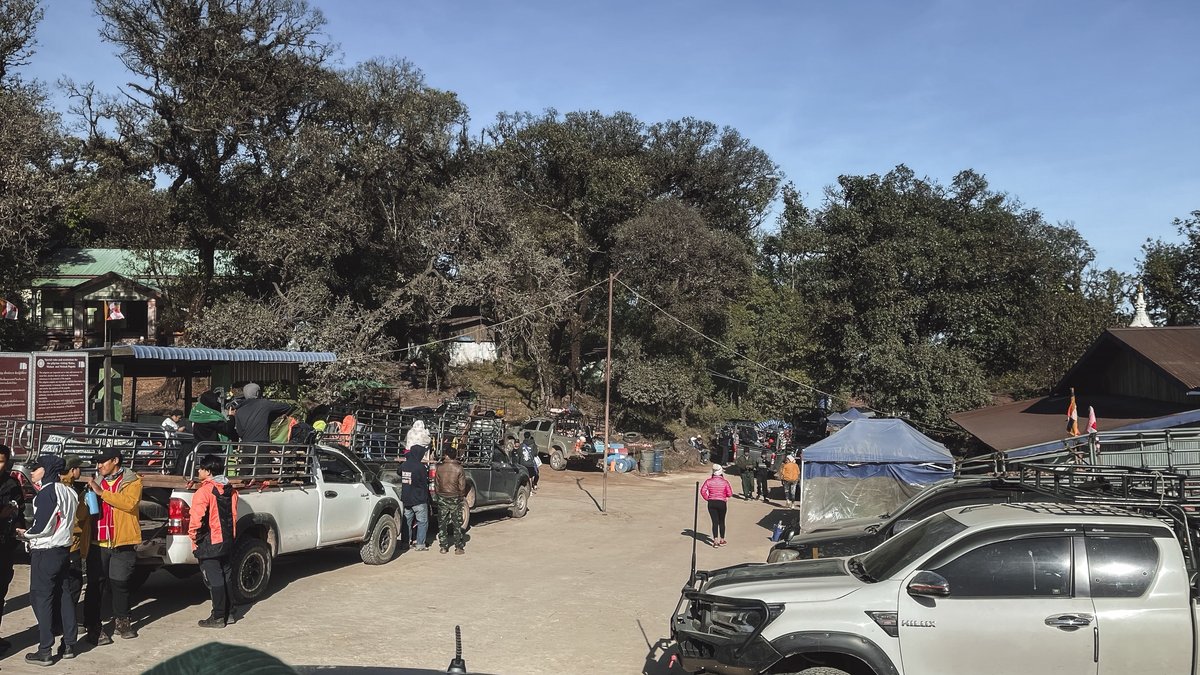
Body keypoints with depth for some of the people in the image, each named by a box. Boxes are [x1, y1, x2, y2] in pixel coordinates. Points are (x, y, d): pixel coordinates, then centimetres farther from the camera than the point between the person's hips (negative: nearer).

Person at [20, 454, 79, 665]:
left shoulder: (47, 492, -16)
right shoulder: (68, 492, 10)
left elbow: (41, 526, -19)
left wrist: (25, 533, 0)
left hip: (45, 552, -9)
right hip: (64, 548, 9)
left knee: (40, 598, -2)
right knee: (63, 595, 13)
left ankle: (45, 651, 0)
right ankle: (69, 645, 18)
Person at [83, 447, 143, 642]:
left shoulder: (132, 481, -1)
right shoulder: (96, 482, 10)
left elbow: (130, 502, -20)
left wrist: (102, 492, -22)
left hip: (123, 543, -3)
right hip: (98, 543, 3)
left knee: (119, 583, 7)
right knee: (95, 585, 1)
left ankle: (121, 622, 24)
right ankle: (93, 628, 8)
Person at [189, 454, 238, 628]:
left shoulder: (205, 491, -18)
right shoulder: (230, 490, 7)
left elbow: (197, 518, -23)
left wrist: (194, 535, -7)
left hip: (209, 544, -8)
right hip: (226, 541, 8)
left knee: (214, 580, -2)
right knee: (225, 577, 15)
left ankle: (218, 617, 4)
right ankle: (227, 614, 23)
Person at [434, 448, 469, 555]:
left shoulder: (439, 468, -6)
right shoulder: (459, 468, -11)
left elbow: (436, 484, 3)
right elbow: (462, 486, -7)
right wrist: (461, 496, 10)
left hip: (442, 498, 1)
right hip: (455, 498, -1)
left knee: (442, 523, 12)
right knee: (457, 524, 7)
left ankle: (443, 547, 14)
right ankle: (458, 548, 7)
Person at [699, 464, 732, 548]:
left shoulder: (709, 481, -3)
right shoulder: (725, 482, -6)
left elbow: (703, 491, -9)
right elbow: (730, 494, -8)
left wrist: (707, 498, 4)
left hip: (711, 503, 1)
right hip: (722, 503, -1)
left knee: (715, 522, 4)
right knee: (721, 522, 14)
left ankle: (715, 541, -5)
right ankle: (722, 540, 24)